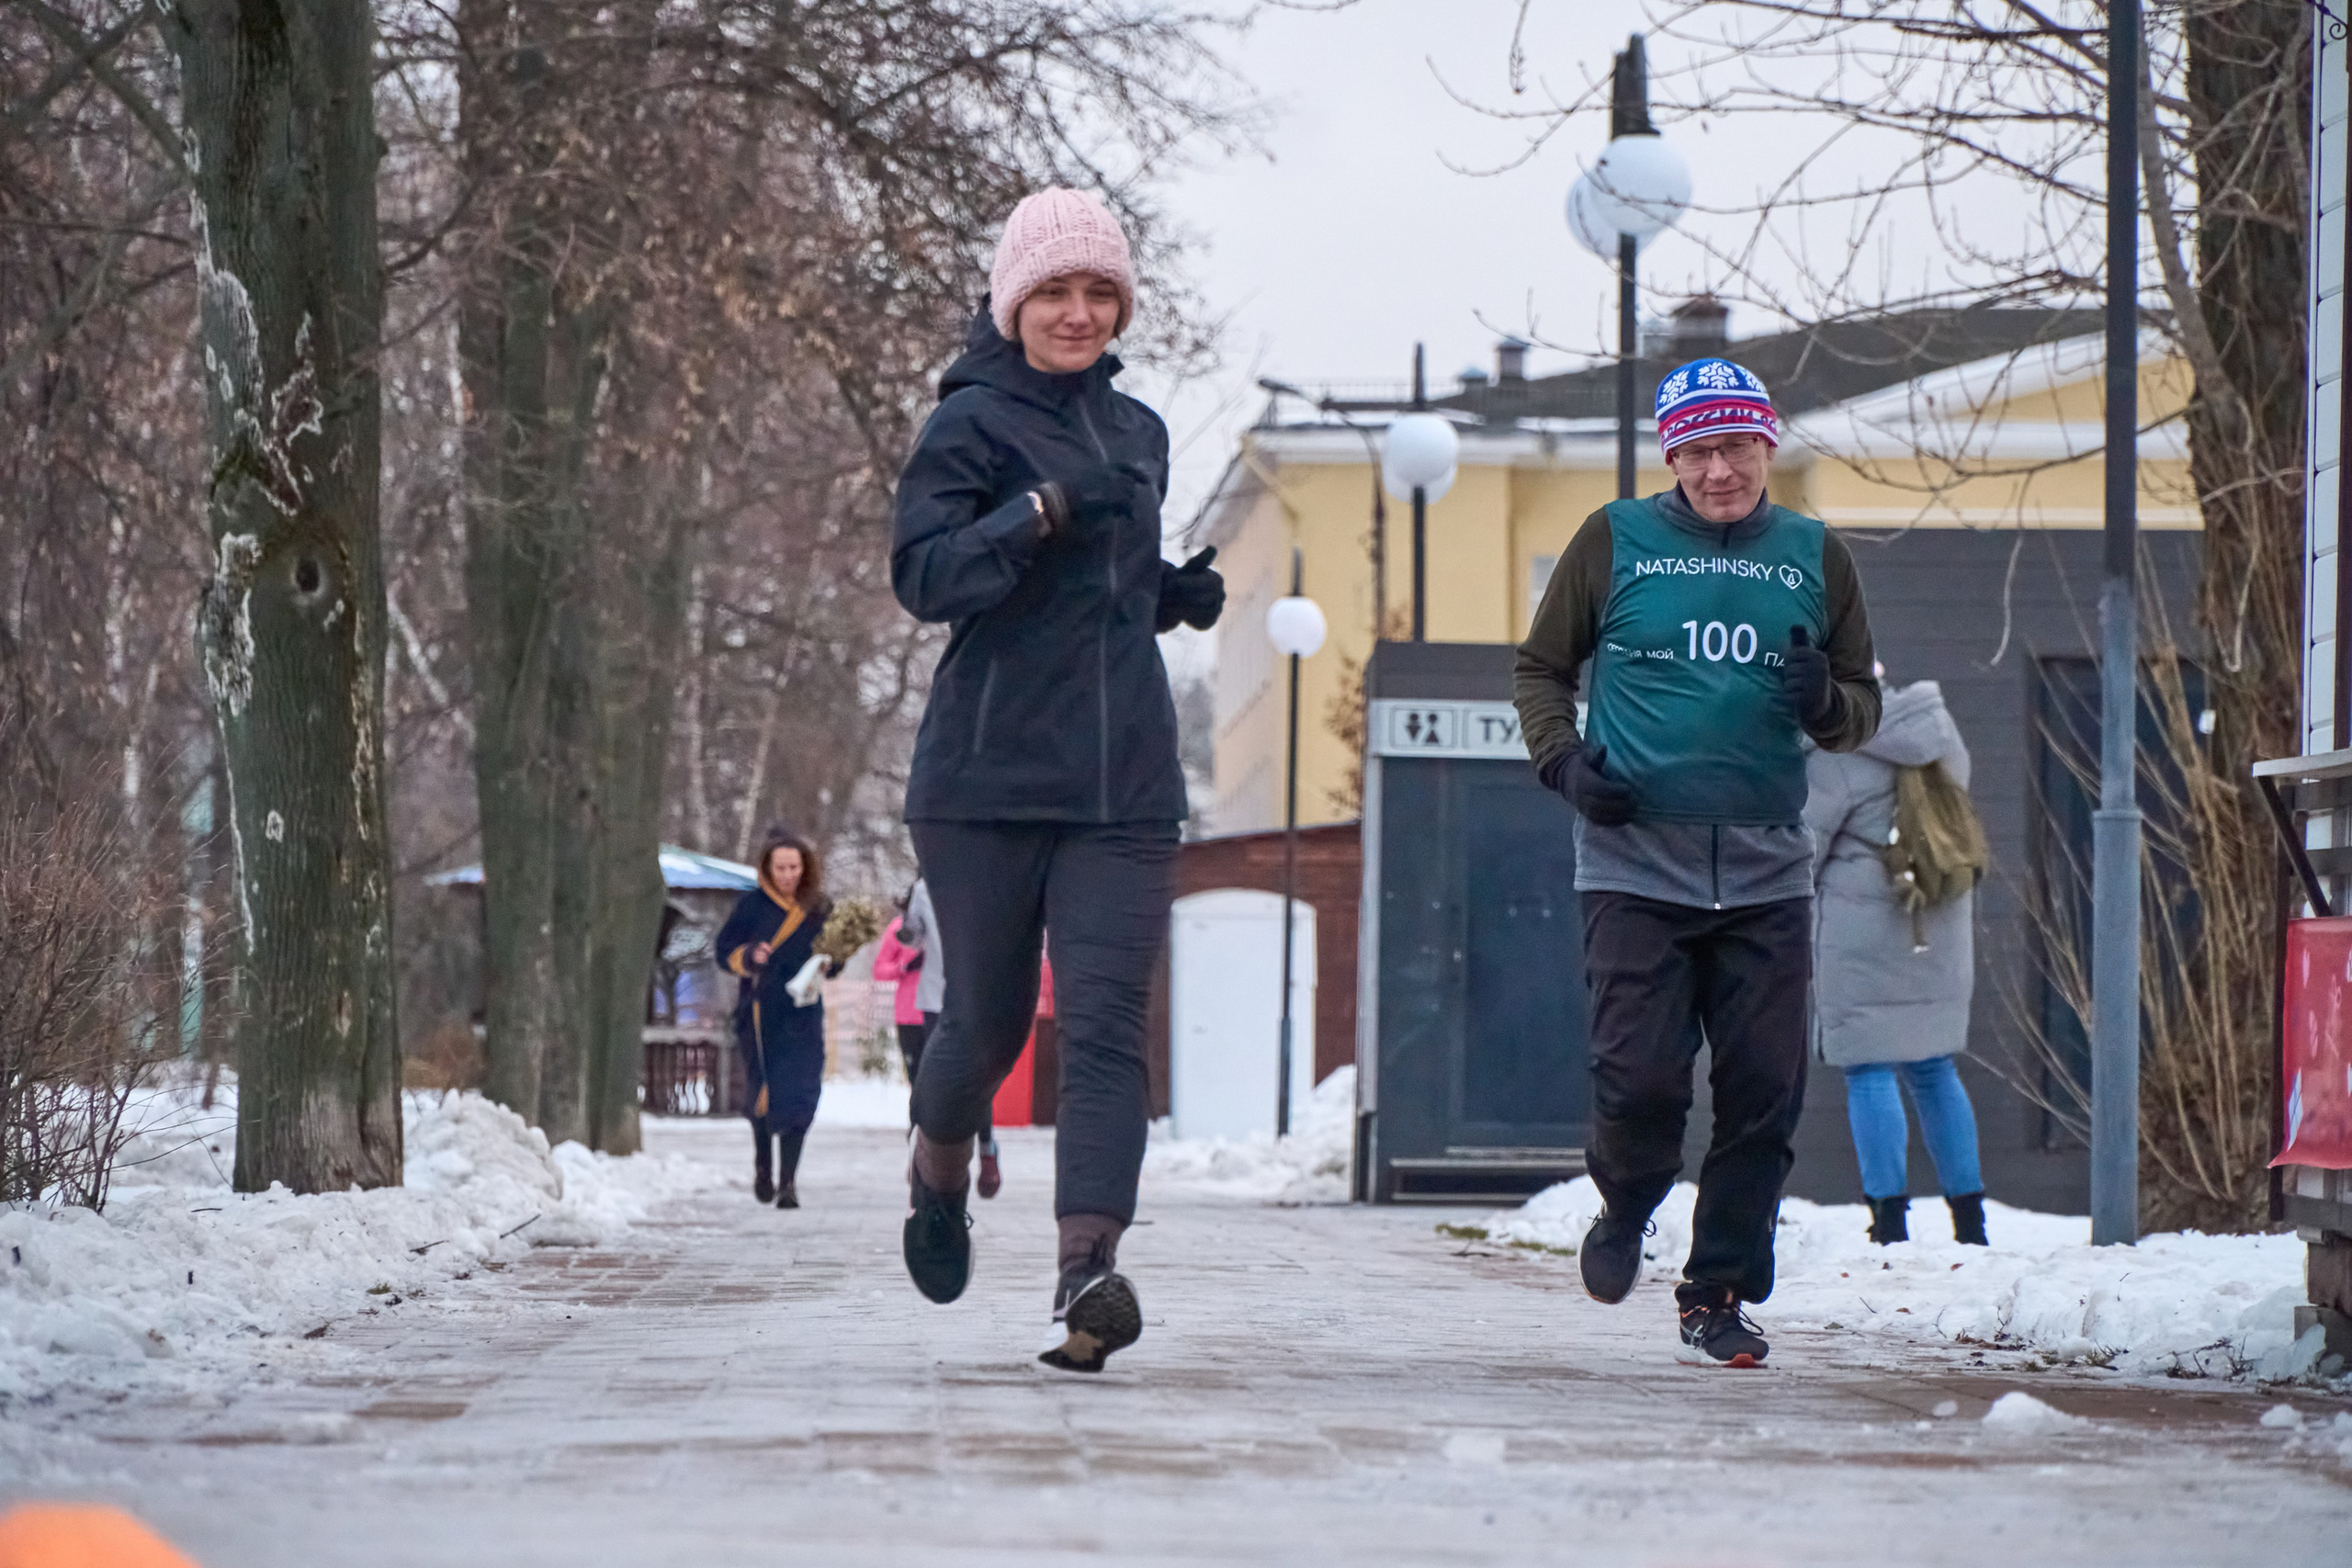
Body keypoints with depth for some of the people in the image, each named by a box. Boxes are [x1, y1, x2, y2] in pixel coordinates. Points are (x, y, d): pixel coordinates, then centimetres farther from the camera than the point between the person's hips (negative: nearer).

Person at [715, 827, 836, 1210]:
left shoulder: (820, 908, 6)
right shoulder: (752, 906, -1)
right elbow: (725, 951, 2)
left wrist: (827, 963, -6)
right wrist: (749, 956, -18)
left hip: (803, 1016, 1)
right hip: (759, 1015, -1)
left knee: (798, 1096, -10)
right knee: (761, 1093, 7)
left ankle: (788, 1180, -9)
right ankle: (764, 1163, 32)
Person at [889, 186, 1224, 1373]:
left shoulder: (1137, 433, 17)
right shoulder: (972, 424, -2)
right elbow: (924, 574, -14)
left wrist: (1181, 596, 10)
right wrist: (1032, 517, -28)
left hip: (1122, 785, 4)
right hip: (987, 780, -4)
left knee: (1106, 1025, -11)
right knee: (988, 1017, 7)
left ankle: (1086, 1275, -22)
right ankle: (937, 1172, 40)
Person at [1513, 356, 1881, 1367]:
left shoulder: (1814, 558, 10)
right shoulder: (1615, 542, 4)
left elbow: (1864, 708, 16)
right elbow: (1539, 668, 14)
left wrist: (1825, 703, -7)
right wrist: (1563, 760, -4)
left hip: (1767, 875, 2)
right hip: (1635, 866, -2)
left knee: (1763, 1093, -1)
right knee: (1641, 1078, -9)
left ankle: (1719, 1293, 13)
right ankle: (1625, 1212, 23)